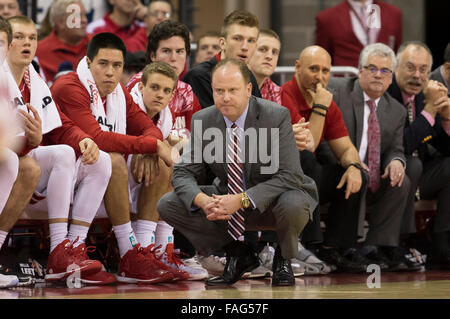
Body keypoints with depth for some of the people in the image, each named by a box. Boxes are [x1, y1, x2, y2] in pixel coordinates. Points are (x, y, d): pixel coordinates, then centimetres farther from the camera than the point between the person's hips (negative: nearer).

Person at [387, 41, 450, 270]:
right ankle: (404, 244, -24)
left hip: (417, 174, 7)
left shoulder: (425, 95, 4)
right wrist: (429, 110, -27)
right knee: (411, 164, -33)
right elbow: (402, 146, -29)